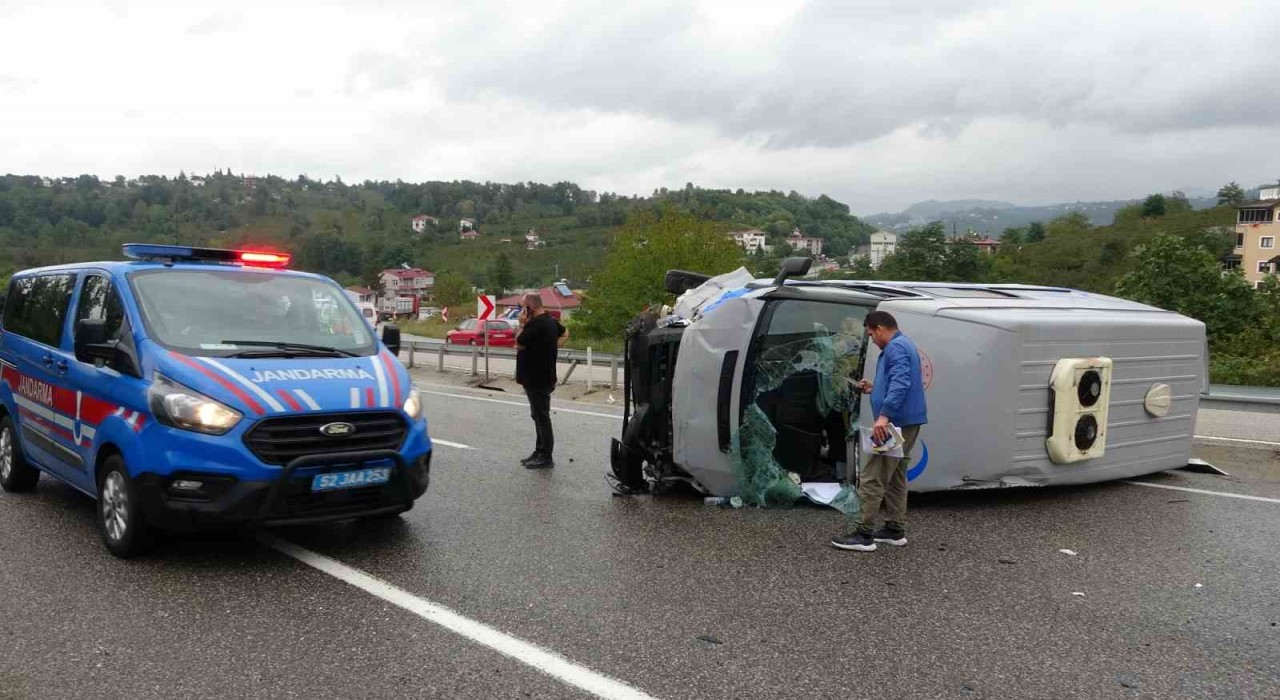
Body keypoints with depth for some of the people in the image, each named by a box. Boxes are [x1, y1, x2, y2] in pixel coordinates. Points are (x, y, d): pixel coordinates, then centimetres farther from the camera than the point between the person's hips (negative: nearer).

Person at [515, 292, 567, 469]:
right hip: (543, 377, 10)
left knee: (541, 416, -4)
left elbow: (519, 344, -15)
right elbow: (565, 334, 26)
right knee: (540, 416, 16)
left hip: (537, 380, -10)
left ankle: (545, 457, 1)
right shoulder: (550, 320, 9)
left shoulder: (535, 324, -21)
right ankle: (540, 452, 23)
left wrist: (522, 324, -8)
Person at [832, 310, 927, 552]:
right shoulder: (902, 346, 19)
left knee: (871, 478, -8)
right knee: (895, 477, 16)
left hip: (896, 423, -11)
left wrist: (884, 415, -38)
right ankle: (895, 530, 22)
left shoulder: (896, 347, -15)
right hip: (906, 422, 11)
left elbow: (901, 383, -30)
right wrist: (874, 388, 24)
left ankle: (864, 535, -7)